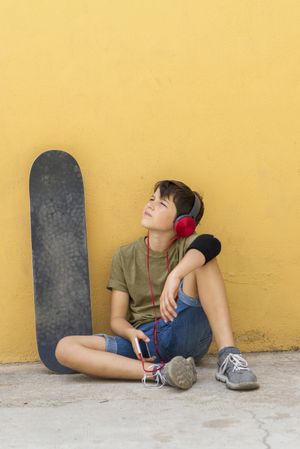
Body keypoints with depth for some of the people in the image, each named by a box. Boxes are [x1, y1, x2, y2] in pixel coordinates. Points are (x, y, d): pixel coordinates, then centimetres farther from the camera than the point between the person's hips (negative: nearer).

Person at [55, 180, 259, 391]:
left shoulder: (186, 246, 4)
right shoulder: (125, 256, 11)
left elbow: (210, 243, -23)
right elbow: (117, 319, 8)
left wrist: (175, 277, -39)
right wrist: (131, 333, -16)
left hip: (185, 335, -2)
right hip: (143, 340, 2)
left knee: (202, 256, -20)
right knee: (65, 348, -21)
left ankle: (229, 357, -29)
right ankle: (156, 372, -34)